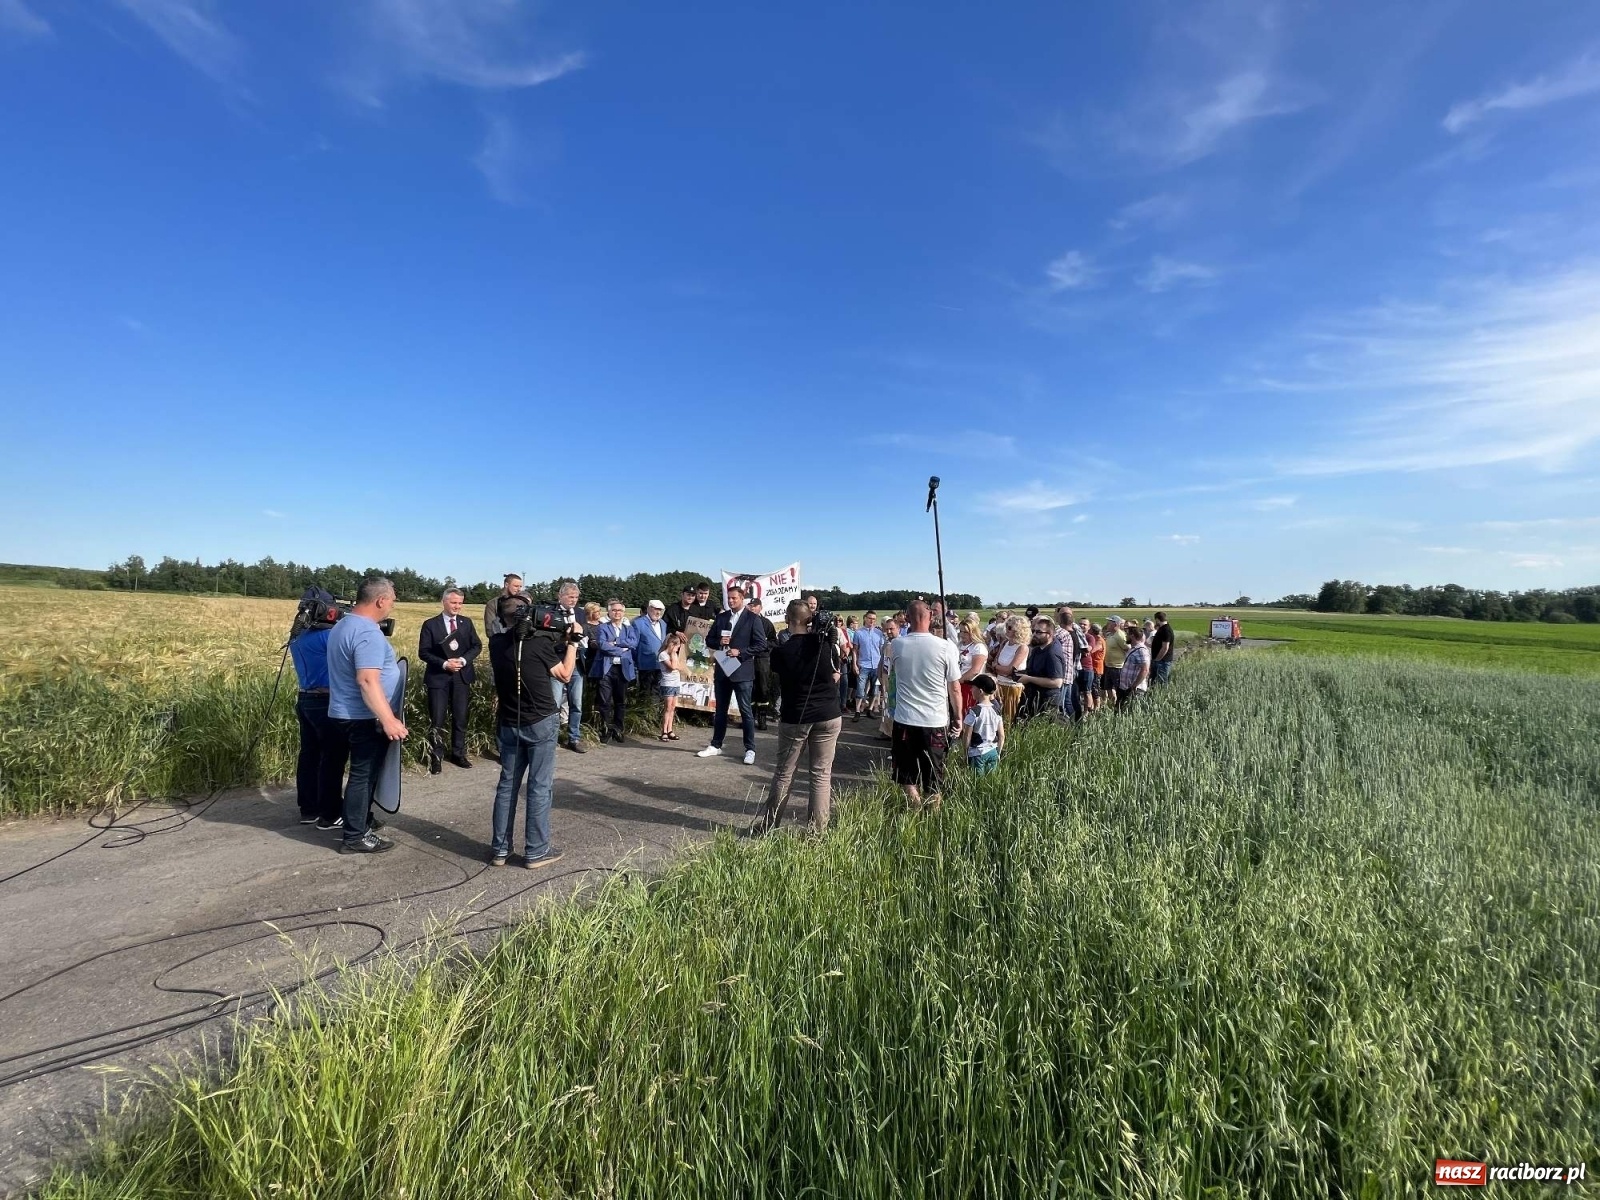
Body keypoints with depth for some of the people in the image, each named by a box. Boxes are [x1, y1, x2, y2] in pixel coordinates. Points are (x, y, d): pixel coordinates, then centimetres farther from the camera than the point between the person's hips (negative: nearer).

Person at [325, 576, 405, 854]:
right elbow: (368, 681, -29)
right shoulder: (367, 632, -22)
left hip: (345, 714, 10)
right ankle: (355, 837, 8)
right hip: (364, 718, -10)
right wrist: (389, 720, -29)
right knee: (364, 774, -1)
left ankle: (363, 820, 34)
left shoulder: (343, 625, 12)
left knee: (364, 772, 21)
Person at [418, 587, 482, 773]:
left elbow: (477, 646, 4)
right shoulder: (430, 624, -2)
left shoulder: (466, 622, 7)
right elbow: (423, 652, -6)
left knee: (460, 718, 9)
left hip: (462, 676, 3)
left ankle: (458, 754, 21)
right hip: (438, 677, -3)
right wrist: (444, 664, -18)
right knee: (437, 720, 0)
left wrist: (463, 660, -13)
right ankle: (435, 757, 12)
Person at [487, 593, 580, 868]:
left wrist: (560, 641, 13)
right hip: (542, 724, -5)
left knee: (507, 785, 13)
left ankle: (499, 849, 20)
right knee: (539, 787, 2)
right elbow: (565, 674, -2)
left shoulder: (496, 643, 1)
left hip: (509, 724, 5)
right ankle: (536, 851, 9)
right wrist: (572, 642, 5)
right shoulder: (540, 642, -14)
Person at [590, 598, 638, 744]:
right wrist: (622, 650, -11)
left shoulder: (629, 628, 15)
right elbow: (602, 644, -12)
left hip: (623, 669, 3)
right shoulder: (602, 627, 6)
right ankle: (604, 731, 8)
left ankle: (617, 730, 18)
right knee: (605, 702, -2)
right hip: (606, 668, -3)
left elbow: (634, 643, -4)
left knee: (621, 702, 8)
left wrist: (615, 642, -11)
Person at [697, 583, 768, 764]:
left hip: (742, 671, -5)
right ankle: (716, 745, 25)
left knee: (746, 711, 0)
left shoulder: (752, 619, -5)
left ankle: (750, 749, 9)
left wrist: (740, 652, -17)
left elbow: (761, 645, -9)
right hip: (722, 669, 5)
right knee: (720, 710, 15)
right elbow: (709, 640, 12)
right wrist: (719, 642, -9)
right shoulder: (720, 617, 9)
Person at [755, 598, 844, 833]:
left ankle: (766, 824, 21)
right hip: (828, 716, 1)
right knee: (821, 774, 7)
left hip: (794, 718, -1)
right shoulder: (826, 643, -3)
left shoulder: (781, 651, -8)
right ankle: (818, 830, 10)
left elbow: (780, 683, 5)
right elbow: (836, 677, 8)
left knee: (783, 774, 11)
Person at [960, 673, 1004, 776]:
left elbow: (967, 737, -12)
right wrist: (998, 753, 16)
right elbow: (1002, 736, 6)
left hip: (977, 754, -5)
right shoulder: (996, 710, 1)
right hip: (993, 752, 5)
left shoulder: (973, 712, -15)